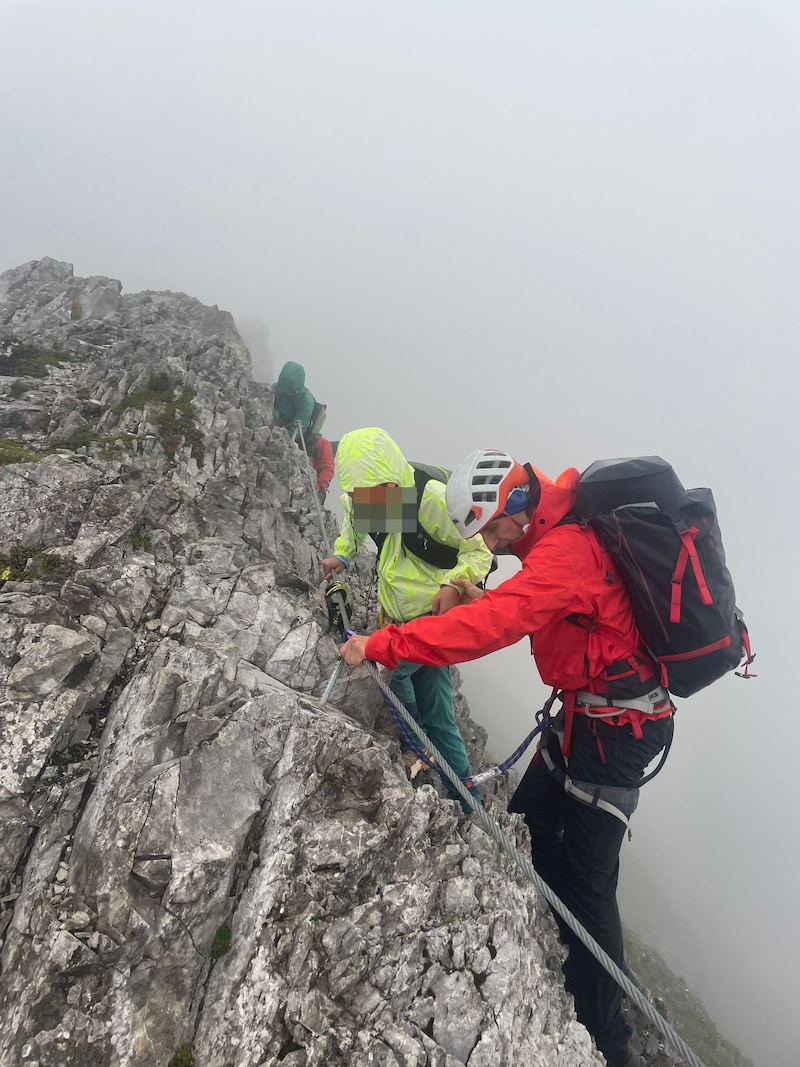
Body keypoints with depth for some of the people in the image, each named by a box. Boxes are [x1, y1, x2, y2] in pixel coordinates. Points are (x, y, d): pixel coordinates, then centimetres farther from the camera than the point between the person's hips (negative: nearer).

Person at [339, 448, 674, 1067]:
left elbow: (492, 626, -36)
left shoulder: (563, 551, -26)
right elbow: (540, 611, 16)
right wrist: (489, 599, 0)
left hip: (616, 725, -10)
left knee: (585, 876, -1)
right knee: (532, 818, 16)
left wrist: (381, 645, -33)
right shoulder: (564, 531, 5)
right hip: (587, 709, 10)